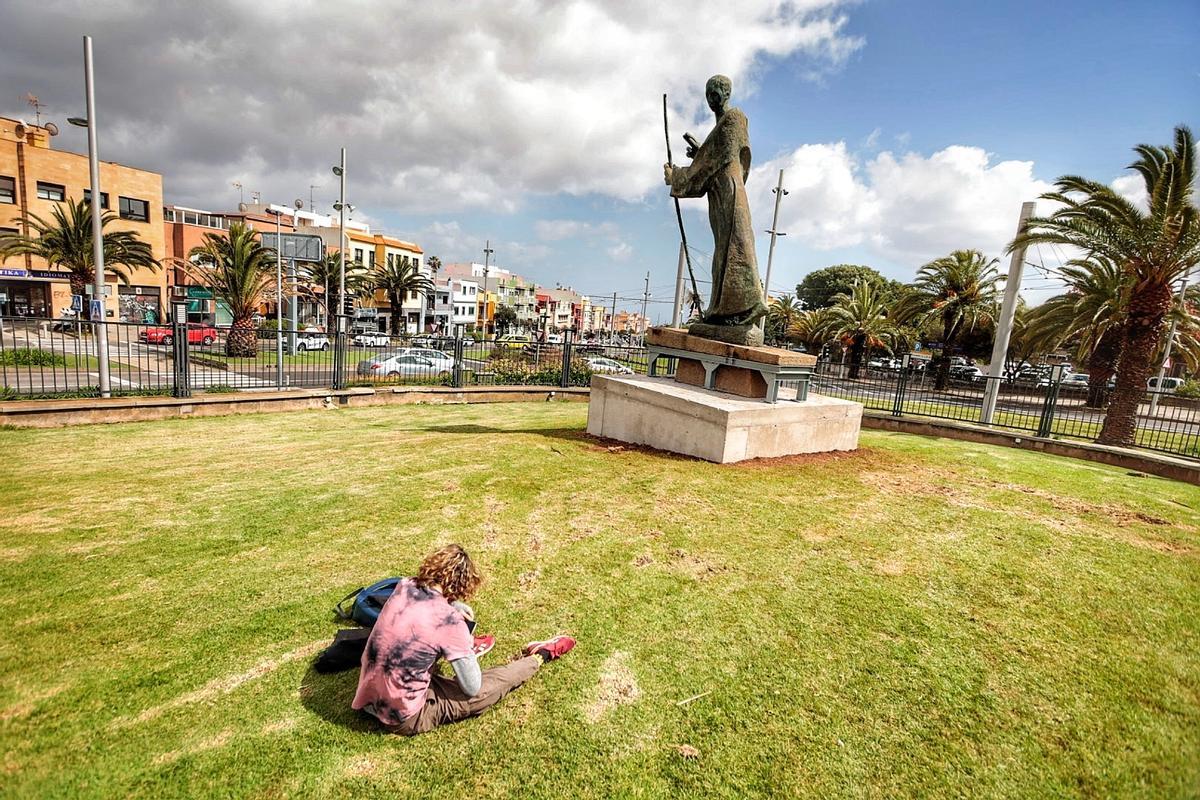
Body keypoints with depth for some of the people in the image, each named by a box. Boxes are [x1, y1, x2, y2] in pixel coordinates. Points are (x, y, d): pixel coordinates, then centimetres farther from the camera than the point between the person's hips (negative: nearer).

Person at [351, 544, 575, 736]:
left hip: (368, 700, 6)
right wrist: (467, 645, 3)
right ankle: (539, 656, 27)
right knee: (494, 682, 5)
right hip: (403, 719, -6)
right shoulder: (450, 621, -26)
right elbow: (472, 688, -14)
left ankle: (462, 648, 47)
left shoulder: (404, 586, -8)